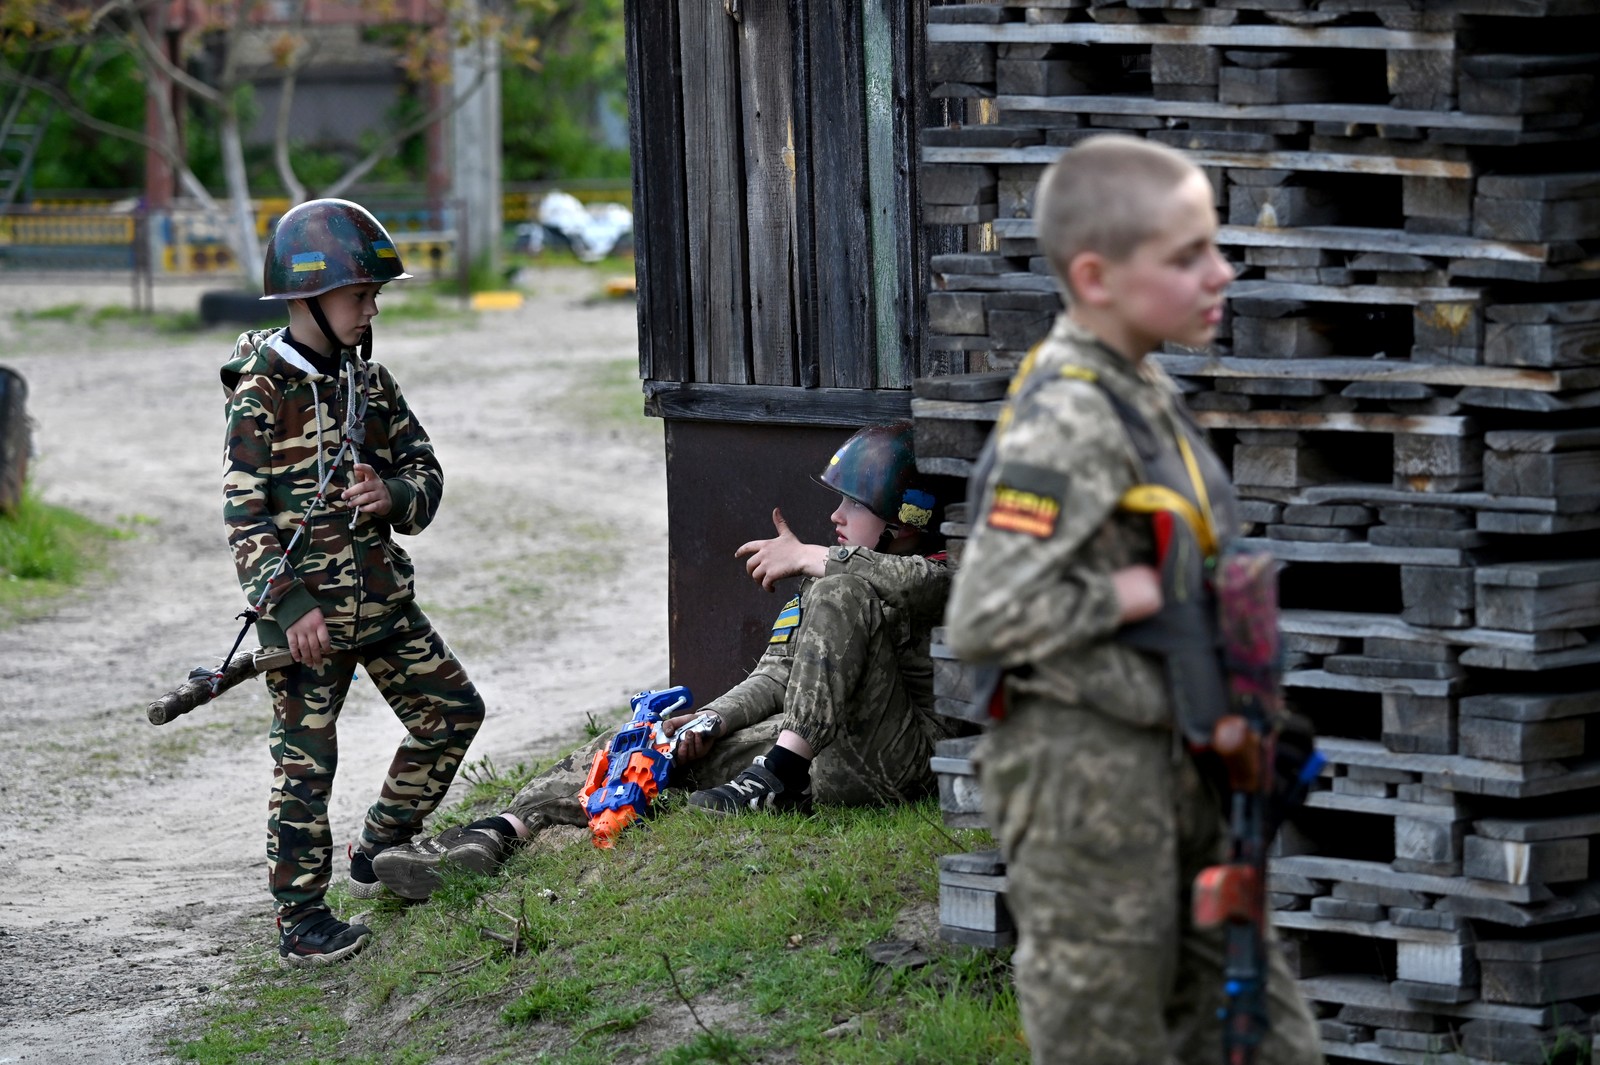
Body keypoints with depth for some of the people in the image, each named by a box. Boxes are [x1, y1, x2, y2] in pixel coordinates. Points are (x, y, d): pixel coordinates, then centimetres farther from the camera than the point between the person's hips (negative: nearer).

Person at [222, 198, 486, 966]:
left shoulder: (369, 379, 8)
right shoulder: (263, 392, -13)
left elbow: (424, 468, 13)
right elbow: (245, 514, -15)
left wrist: (392, 494, -11)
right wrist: (290, 604, -22)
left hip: (381, 593, 7)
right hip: (306, 604, -7)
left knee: (451, 711, 13)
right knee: (305, 760, -3)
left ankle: (378, 854, 29)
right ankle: (301, 923, 5)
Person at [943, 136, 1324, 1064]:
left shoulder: (1144, 393, 9)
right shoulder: (1065, 423, -20)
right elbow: (984, 619, -28)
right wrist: (1131, 595, -18)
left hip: (1166, 760, 9)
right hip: (1084, 771, -9)